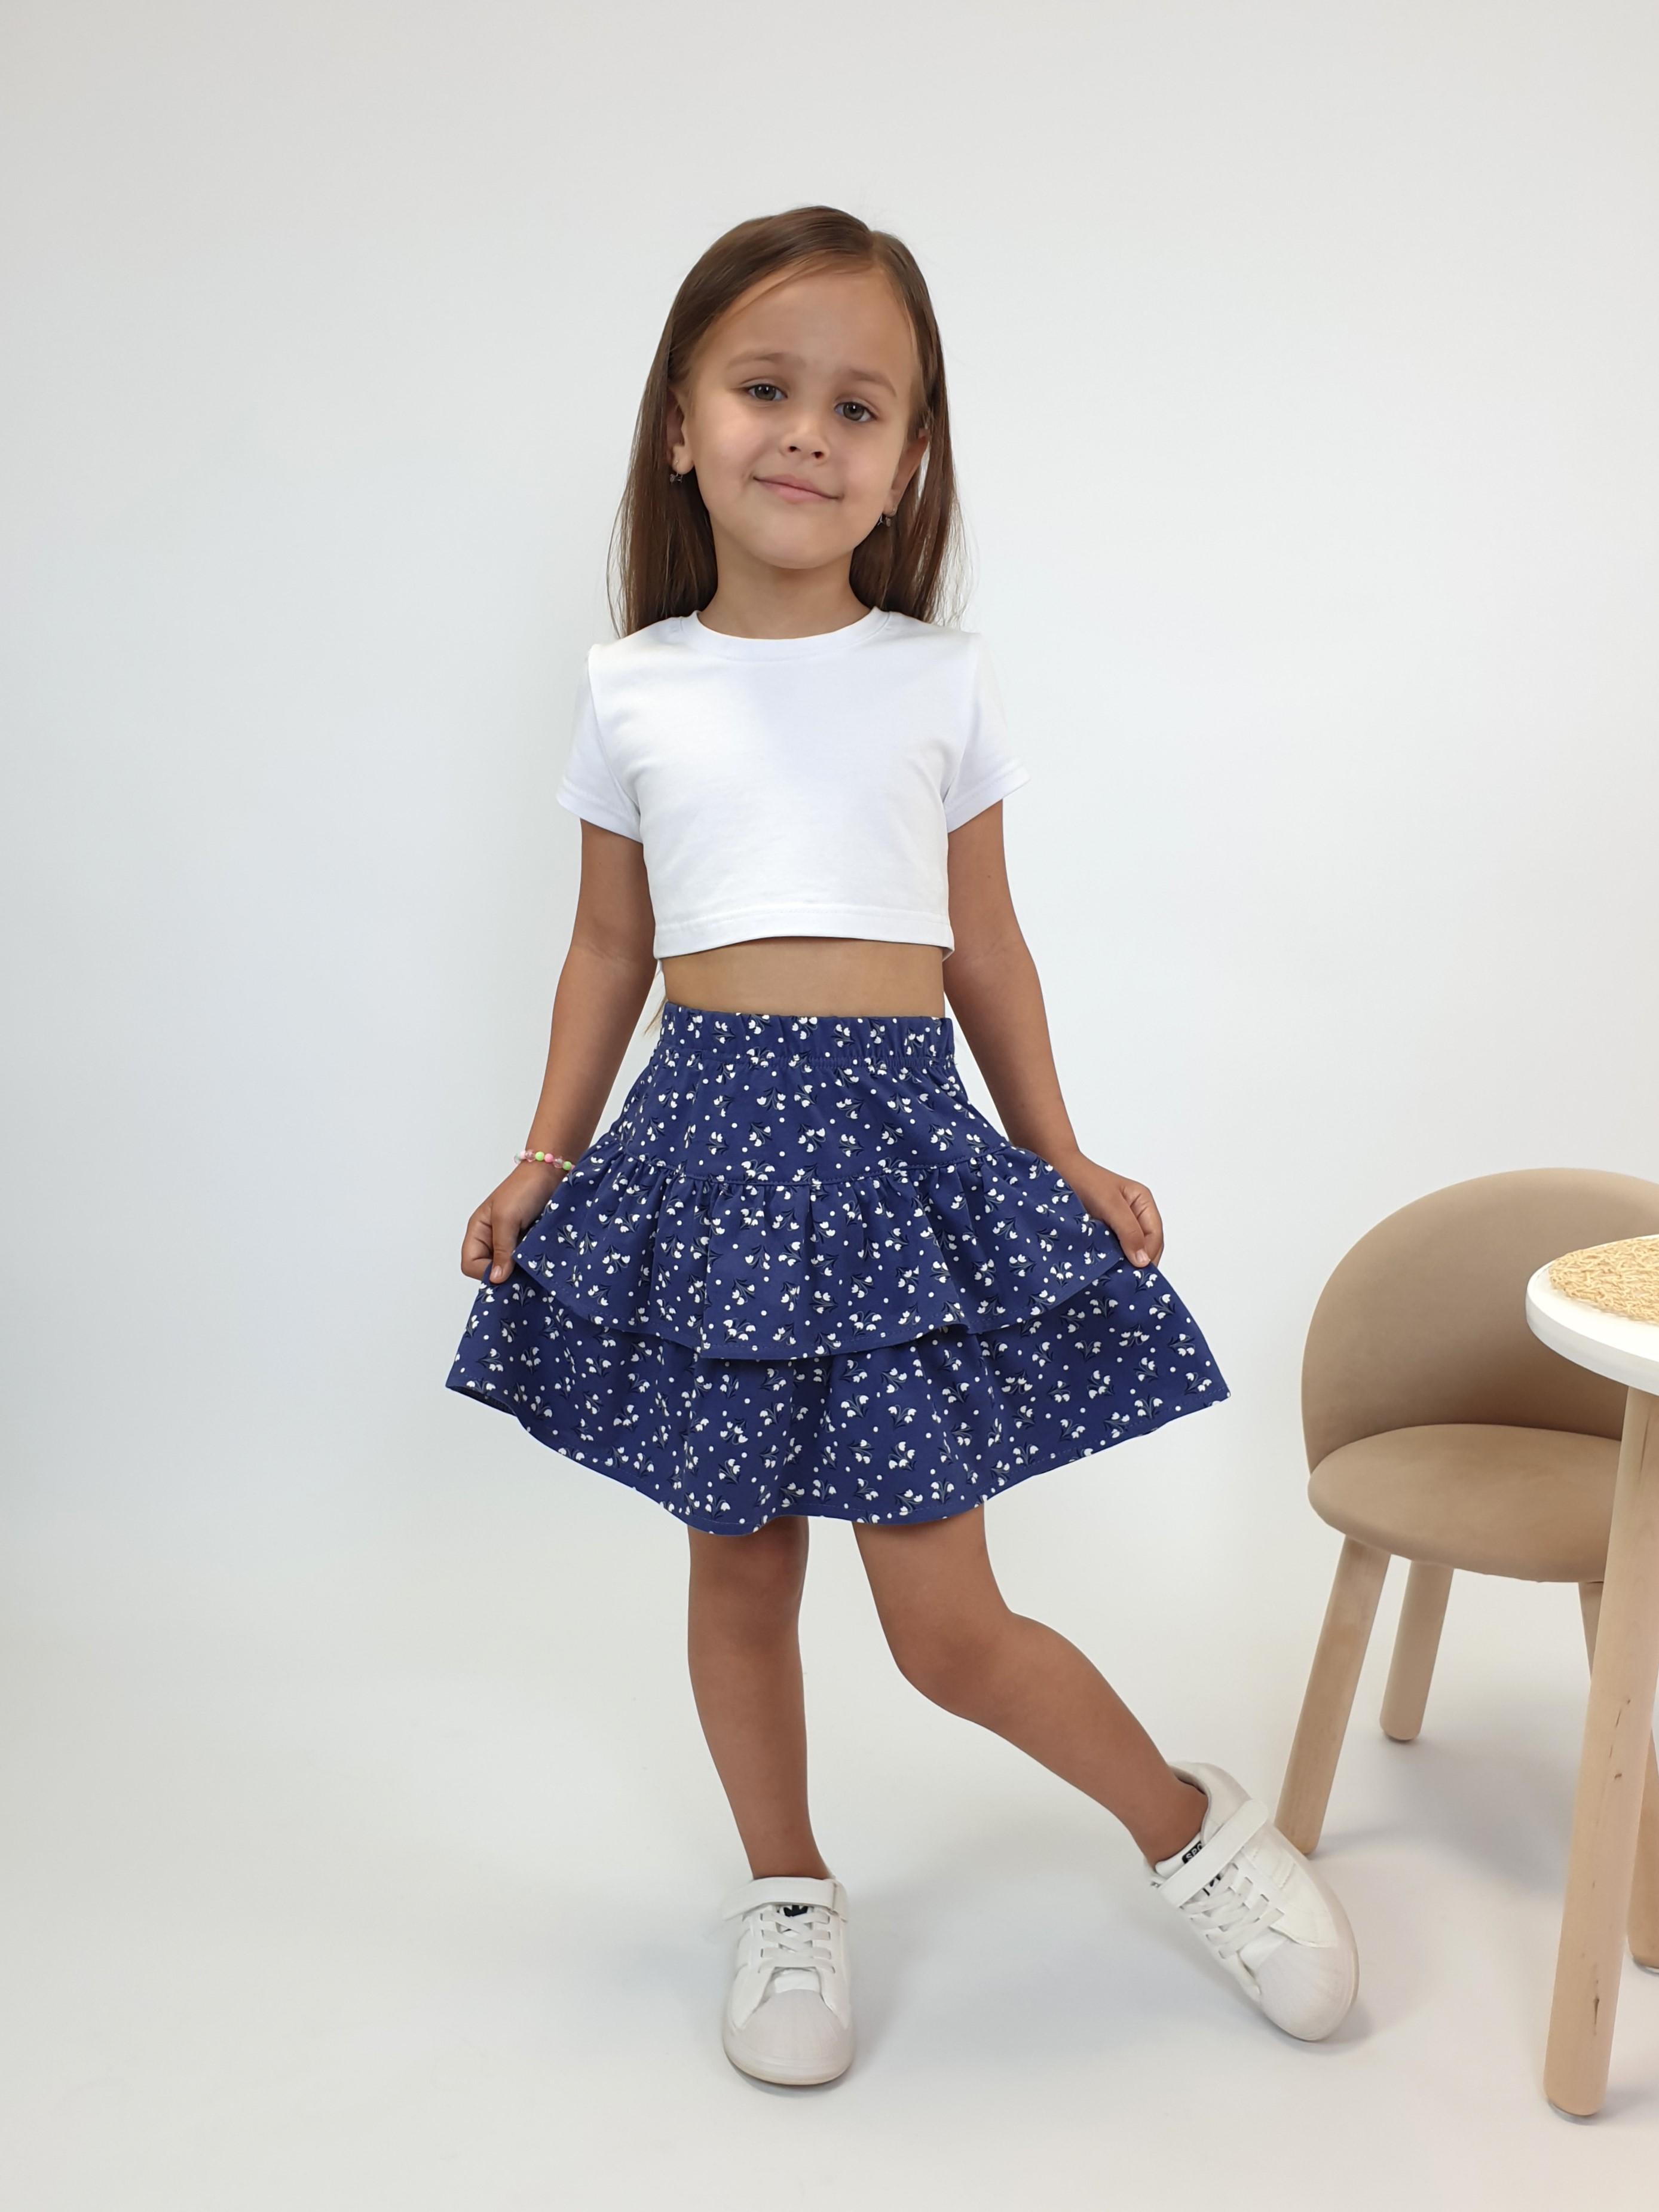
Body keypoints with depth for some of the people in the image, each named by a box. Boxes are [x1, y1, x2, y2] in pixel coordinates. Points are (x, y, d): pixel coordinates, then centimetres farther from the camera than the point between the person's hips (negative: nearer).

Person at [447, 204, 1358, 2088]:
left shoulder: (940, 679, 6)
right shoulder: (630, 690, 7)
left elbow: (984, 949, 12)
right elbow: (609, 952, 14)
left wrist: (1061, 1158, 11)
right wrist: (544, 1162, 7)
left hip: (901, 1136, -1)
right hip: (710, 1138, 2)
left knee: (947, 1628, -1)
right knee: (739, 1566, 11)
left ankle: (1195, 1827, 25)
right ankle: (786, 1891, 34)